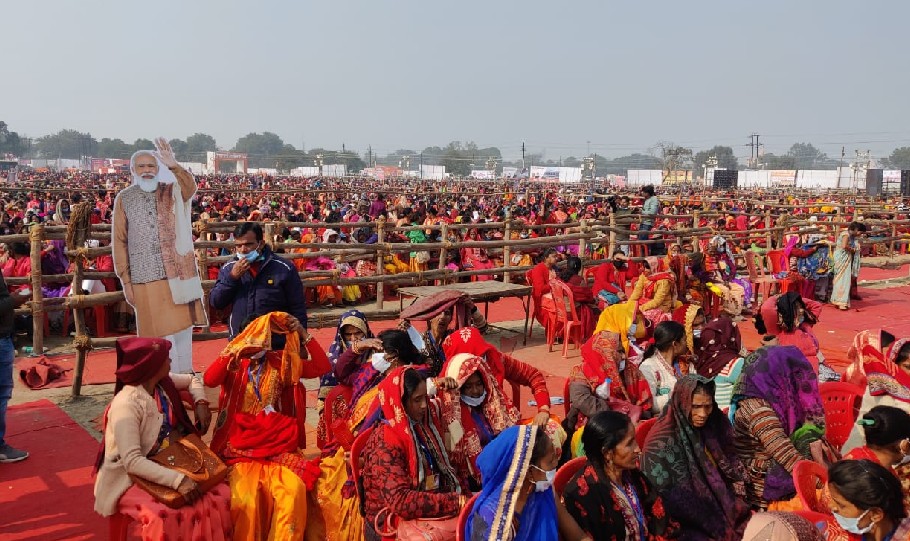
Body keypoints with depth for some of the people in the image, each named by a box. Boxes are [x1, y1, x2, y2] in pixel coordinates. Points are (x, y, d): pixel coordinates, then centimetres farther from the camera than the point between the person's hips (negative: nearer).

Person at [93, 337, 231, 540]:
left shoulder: (163, 383, -2)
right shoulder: (126, 405, -25)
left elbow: (192, 380, 21)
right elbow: (132, 462, -31)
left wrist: (201, 403, 1)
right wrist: (177, 480, -38)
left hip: (166, 466, 7)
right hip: (130, 479, -7)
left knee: (222, 495, -12)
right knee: (164, 517, -34)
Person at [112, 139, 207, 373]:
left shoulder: (172, 191, 3)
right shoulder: (124, 199, 3)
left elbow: (190, 188, -22)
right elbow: (119, 242, 3)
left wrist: (173, 166, -40)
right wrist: (125, 280, -2)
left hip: (178, 271, 0)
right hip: (145, 277, 0)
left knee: (183, 325, 7)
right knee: (159, 330, 6)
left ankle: (185, 374, 22)